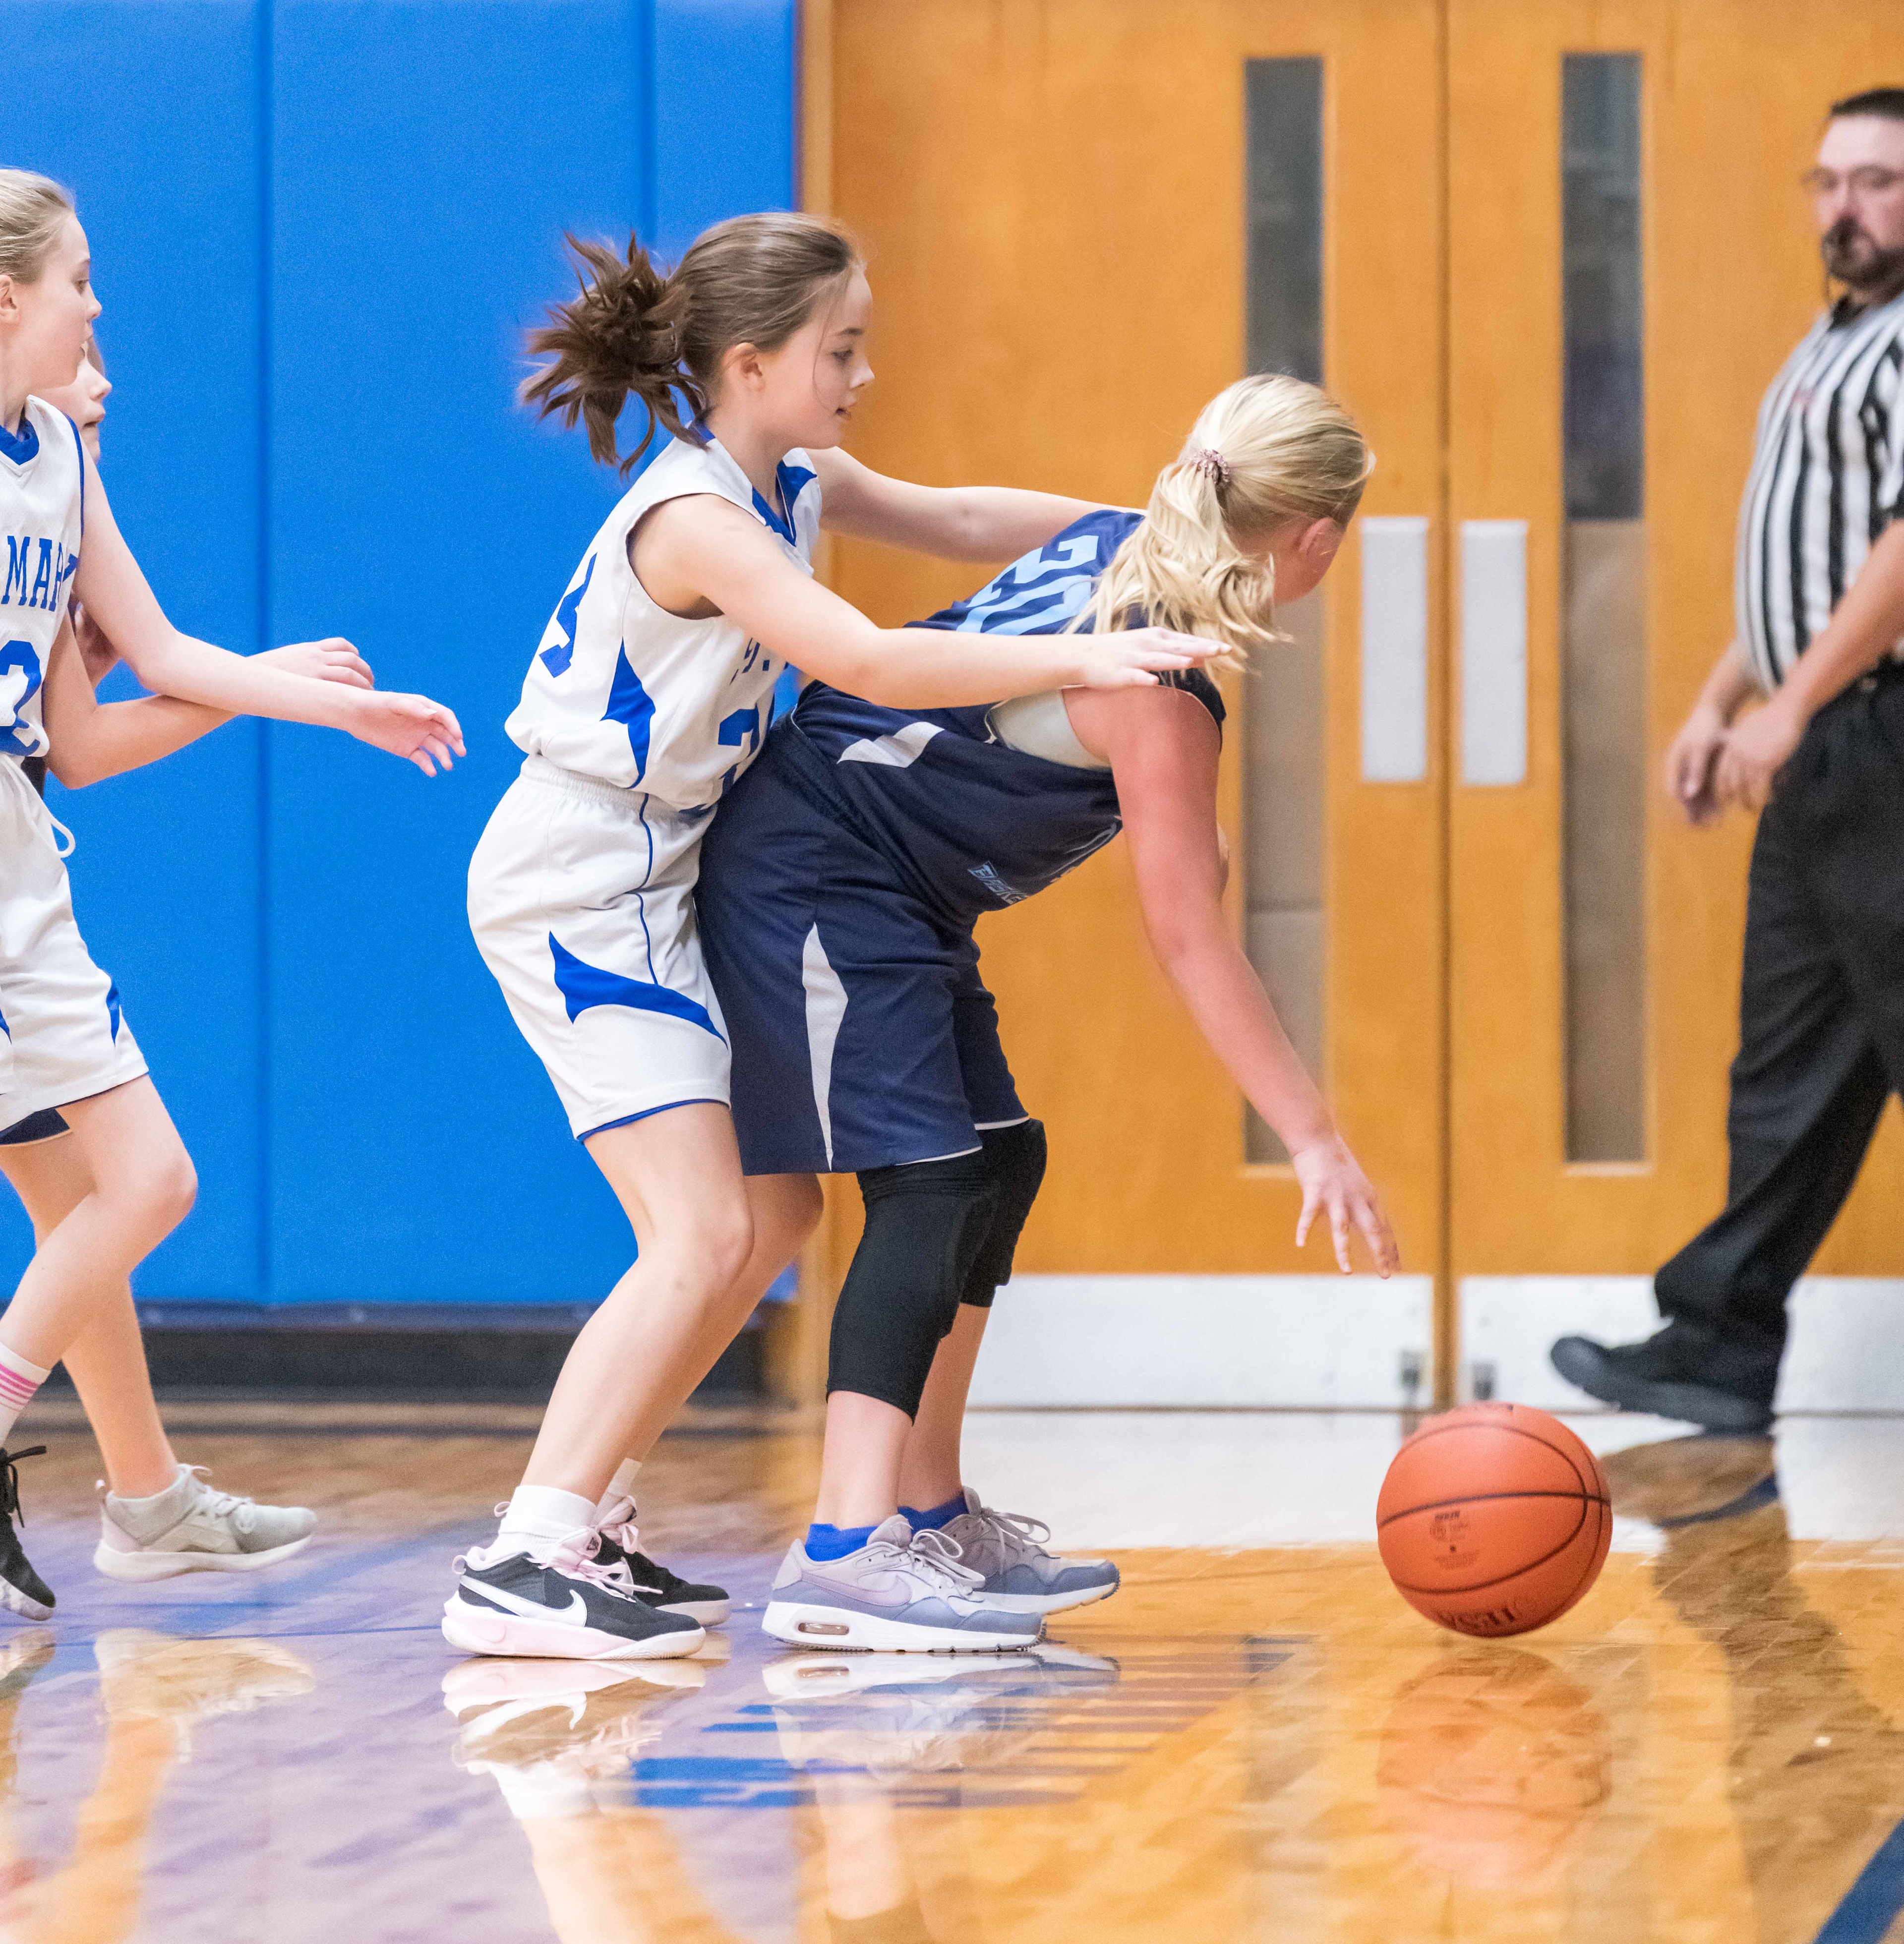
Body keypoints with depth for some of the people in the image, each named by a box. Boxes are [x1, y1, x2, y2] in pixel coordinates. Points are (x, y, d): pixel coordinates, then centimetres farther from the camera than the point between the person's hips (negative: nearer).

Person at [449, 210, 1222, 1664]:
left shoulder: (790, 484, 7)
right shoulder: (695, 519, -23)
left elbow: (956, 521, 19)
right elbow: (871, 664, -34)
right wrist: (1081, 659, -36)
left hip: (658, 886, 10)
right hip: (581, 890, -10)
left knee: (737, 1242, 13)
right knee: (704, 1240, -17)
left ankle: (583, 1524, 21)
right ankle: (520, 1570, -18)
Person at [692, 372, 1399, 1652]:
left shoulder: (1124, 542, 2)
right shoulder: (1156, 681, -24)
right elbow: (1191, 942, -22)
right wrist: (1315, 1140, -21)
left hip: (898, 894, 10)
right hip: (813, 871, -10)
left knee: (1000, 1161, 12)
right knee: (931, 1176, -18)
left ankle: (931, 1512, 19)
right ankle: (846, 1554, -25)